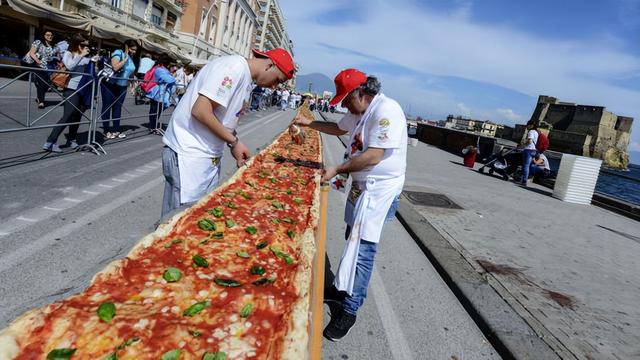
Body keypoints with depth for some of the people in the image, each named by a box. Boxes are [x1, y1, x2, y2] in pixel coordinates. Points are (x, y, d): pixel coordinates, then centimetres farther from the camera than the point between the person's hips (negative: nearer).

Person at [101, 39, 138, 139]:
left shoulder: (131, 57, 7)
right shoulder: (118, 53, -14)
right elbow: (116, 67, -28)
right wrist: (126, 58, -22)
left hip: (122, 86, 6)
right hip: (109, 84, -6)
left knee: (118, 107, 8)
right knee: (107, 107, 2)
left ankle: (116, 130, 13)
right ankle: (106, 131, 6)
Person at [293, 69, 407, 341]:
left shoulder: (386, 111, -20)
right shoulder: (359, 111, 10)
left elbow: (373, 156, -25)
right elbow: (339, 128, 31)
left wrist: (337, 170, -18)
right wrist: (310, 123, 22)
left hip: (380, 190, -9)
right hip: (361, 185, 9)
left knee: (362, 248, -6)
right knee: (354, 241, 17)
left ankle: (349, 309, 6)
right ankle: (343, 289, 32)